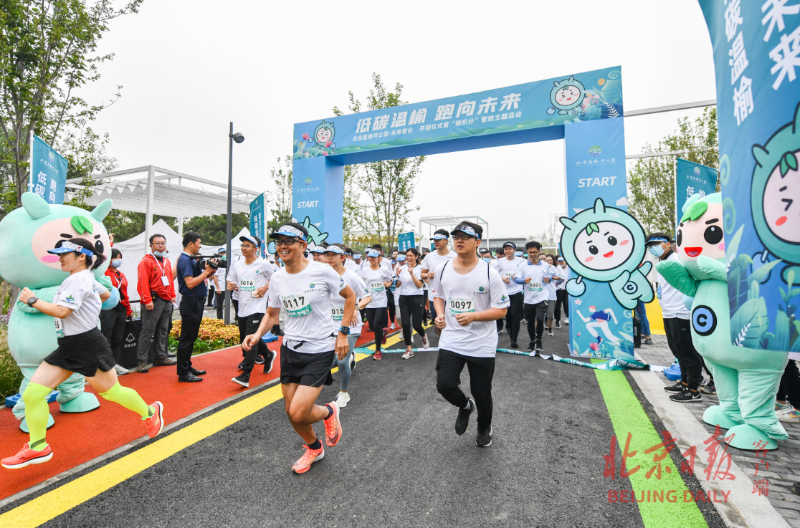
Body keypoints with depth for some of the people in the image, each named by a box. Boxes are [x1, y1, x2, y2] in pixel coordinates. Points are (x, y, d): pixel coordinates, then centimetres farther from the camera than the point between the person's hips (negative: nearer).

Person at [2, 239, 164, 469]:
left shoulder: (77, 280, -19)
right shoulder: (86, 278, 10)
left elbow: (61, 311, -26)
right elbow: (105, 294, 27)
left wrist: (32, 300, -14)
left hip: (89, 347, -9)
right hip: (68, 349, 9)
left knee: (112, 392, 6)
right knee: (32, 393, 2)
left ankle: (150, 412, 29)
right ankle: (37, 448, 16)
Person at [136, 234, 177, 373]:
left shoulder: (166, 261, 16)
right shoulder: (146, 261, -8)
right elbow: (143, 282, -14)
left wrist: (172, 295, 15)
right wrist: (147, 300, -19)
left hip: (166, 301, 8)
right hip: (154, 300, -7)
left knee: (163, 330, 14)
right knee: (148, 330, -4)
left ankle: (160, 357, 24)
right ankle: (142, 361, 4)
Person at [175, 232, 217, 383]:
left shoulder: (192, 259, 14)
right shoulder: (185, 260, -15)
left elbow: (199, 278, 17)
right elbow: (190, 283, -24)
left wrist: (210, 271, 2)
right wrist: (206, 271, -18)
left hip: (196, 302, 10)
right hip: (190, 303, -10)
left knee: (191, 338, 17)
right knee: (186, 339, -2)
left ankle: (188, 367, 27)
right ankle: (183, 373, 6)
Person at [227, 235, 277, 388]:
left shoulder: (263, 264, -8)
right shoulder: (237, 265, 8)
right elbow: (231, 281, 16)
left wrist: (265, 287, -10)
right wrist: (230, 286, -6)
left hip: (257, 308, -7)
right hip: (242, 308, 7)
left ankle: (245, 375, -8)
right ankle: (268, 355, 41)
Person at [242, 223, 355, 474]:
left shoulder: (322, 271, -14)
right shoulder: (277, 278, 1)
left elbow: (350, 296, -2)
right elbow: (272, 314, 14)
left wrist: (343, 332, -6)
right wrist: (257, 335, -5)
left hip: (320, 350, -5)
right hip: (290, 349, 6)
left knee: (298, 413, -13)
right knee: (291, 412, 12)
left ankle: (329, 412, 23)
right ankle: (314, 448, 42)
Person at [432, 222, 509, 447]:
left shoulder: (489, 272, -12)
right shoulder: (442, 269, -2)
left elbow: (501, 310, -9)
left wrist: (473, 316, -24)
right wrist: (440, 315, -5)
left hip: (482, 344, -2)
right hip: (451, 340, 2)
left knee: (482, 393, 9)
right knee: (444, 384, -12)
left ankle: (484, 428, 44)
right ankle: (465, 406, 26)